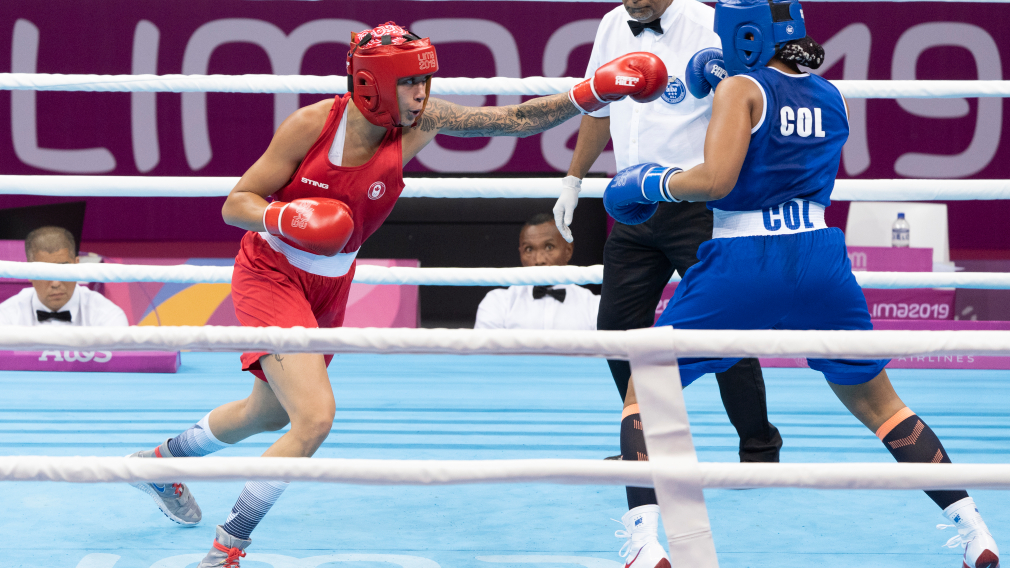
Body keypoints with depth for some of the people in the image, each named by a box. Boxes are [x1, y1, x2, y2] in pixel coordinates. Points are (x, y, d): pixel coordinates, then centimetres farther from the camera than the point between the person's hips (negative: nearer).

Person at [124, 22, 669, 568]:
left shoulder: (419, 123, -14)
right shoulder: (312, 125, -22)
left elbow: (514, 119, -20)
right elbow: (235, 205, -16)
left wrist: (590, 92, -33)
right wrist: (282, 218, -36)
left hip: (329, 287, 6)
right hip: (270, 273, -6)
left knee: (269, 414, 25)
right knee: (315, 415, -22)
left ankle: (162, 459, 53)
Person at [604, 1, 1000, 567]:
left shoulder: (741, 89, -5)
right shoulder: (831, 98, 12)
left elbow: (716, 179, -16)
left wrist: (652, 182, 1)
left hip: (741, 265, -5)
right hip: (820, 260, 5)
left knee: (645, 391, 9)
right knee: (878, 401, 19)